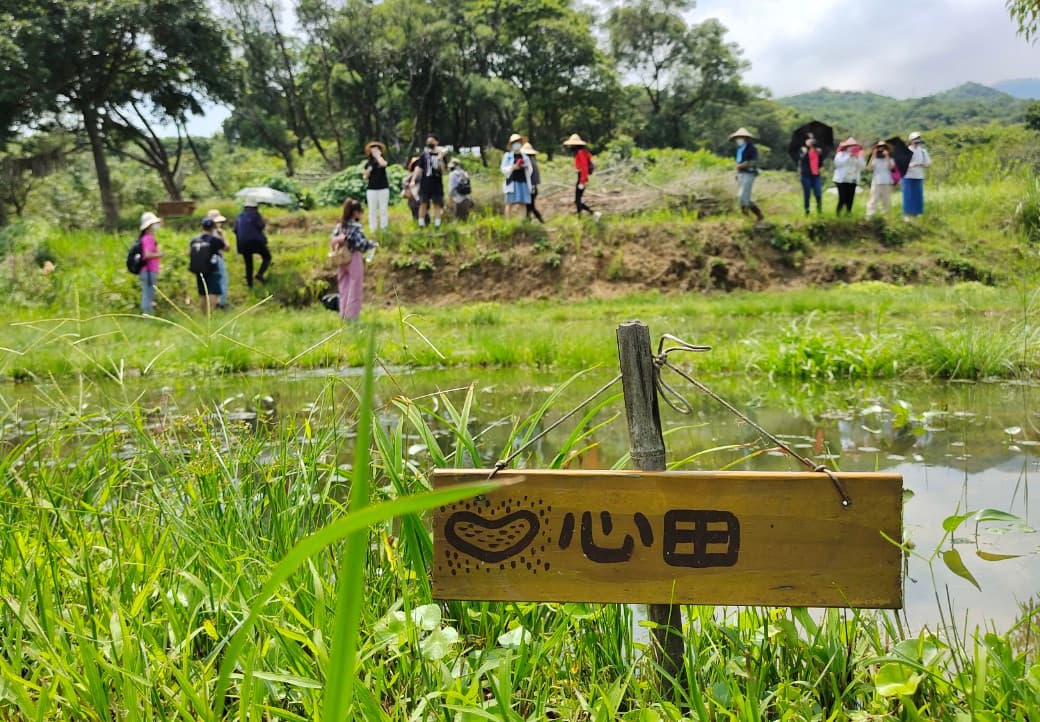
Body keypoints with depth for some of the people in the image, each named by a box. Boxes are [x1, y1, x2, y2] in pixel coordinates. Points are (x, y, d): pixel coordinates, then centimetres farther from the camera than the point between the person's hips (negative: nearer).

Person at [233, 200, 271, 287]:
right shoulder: (255, 214, -4)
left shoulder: (239, 216, 11)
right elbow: (261, 225, -14)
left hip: (243, 243, 5)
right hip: (256, 241, -4)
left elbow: (235, 230, 8)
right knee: (267, 257, 10)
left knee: (248, 263, 13)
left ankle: (249, 283, 12)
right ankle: (260, 274, -10)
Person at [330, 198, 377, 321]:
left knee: (344, 289, 14)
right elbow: (361, 244, -19)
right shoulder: (356, 226, -14)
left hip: (342, 260, 6)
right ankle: (352, 317, 4)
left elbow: (334, 241, 4)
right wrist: (372, 244, -3)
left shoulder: (339, 226, 4)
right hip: (354, 259, -6)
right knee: (355, 290, 2)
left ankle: (343, 315, 17)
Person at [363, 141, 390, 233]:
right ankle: (372, 229, 8)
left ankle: (384, 228, 9)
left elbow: (383, 164, -26)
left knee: (383, 209, 3)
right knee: (372, 210, 3)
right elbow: (365, 177, 9)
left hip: (383, 188, -1)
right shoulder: (368, 163, 6)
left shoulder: (382, 160, 1)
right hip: (372, 189, 1)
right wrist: (367, 172, -11)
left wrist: (378, 155, -12)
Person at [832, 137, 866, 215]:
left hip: (853, 181, 5)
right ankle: (838, 214, -3)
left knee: (850, 199, 2)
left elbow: (862, 166, 2)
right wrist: (848, 156, -15)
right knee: (842, 199, -13)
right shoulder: (841, 154, 1)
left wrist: (858, 157, -10)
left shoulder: (858, 156, 14)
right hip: (842, 180, -5)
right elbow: (838, 163, -18)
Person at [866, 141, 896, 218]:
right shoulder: (874, 159, 7)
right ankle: (869, 216, -10)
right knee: (873, 200, -7)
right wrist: (873, 156, -11)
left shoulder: (889, 159, 7)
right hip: (876, 183, -1)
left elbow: (890, 167, -12)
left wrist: (887, 156, -13)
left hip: (887, 183, 1)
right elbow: (869, 167, -9)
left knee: (886, 201, 5)